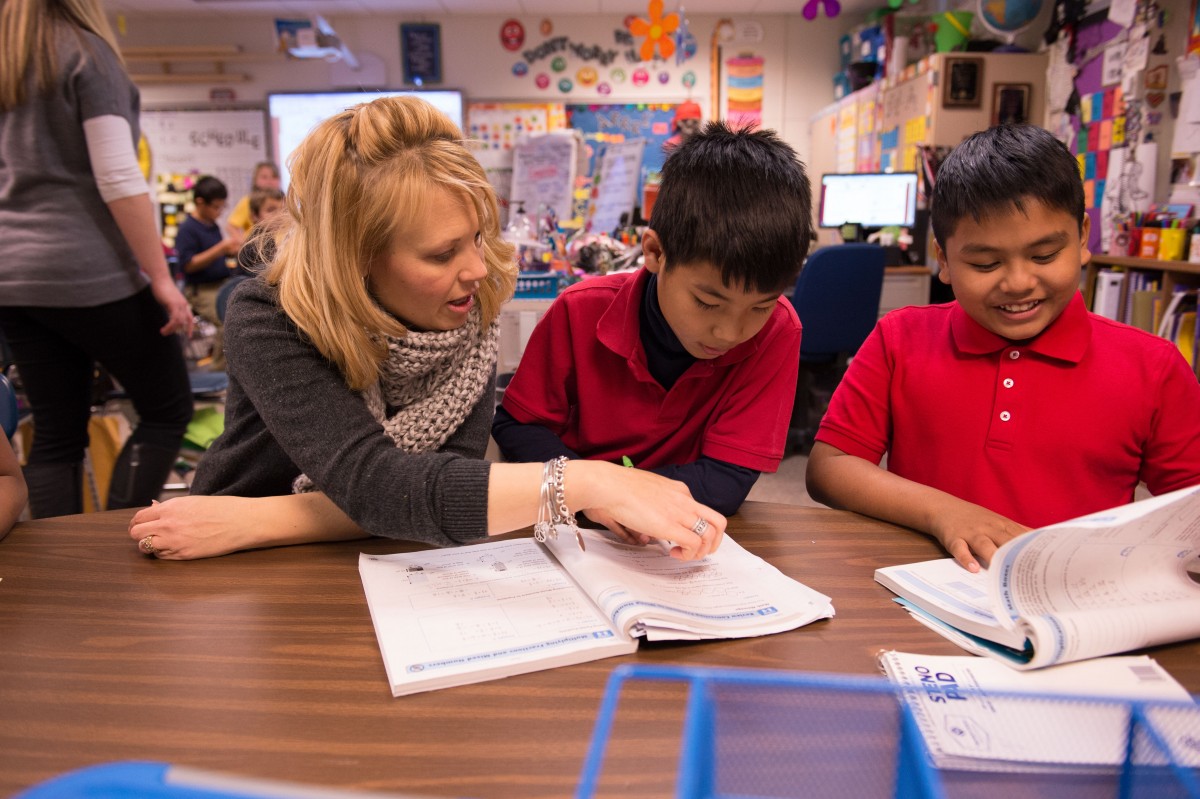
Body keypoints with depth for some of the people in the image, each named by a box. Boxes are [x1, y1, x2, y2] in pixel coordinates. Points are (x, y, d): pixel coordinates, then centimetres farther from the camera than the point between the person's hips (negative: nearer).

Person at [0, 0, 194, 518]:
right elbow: (118, 179, -14)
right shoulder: (86, 53, -6)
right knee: (167, 409, 4)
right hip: (91, 275, -7)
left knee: (55, 435, 10)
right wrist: (161, 277, -13)